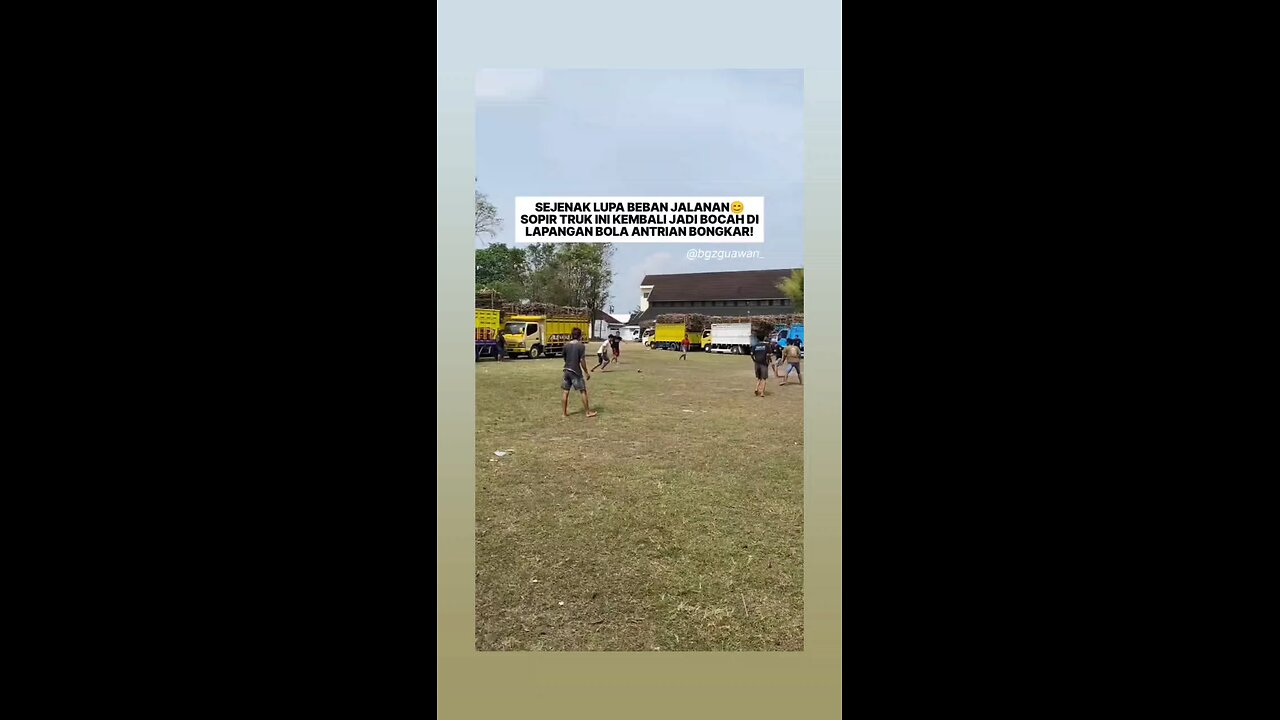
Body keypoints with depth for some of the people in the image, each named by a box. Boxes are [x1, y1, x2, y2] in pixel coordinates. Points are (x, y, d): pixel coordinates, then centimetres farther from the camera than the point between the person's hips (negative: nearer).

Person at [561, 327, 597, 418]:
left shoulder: (566, 345, 4)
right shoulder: (581, 346, -11)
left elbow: (564, 358, 12)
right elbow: (582, 361, -14)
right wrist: (587, 372, -5)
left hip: (567, 370, 5)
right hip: (576, 371, -5)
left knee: (566, 392, 10)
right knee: (583, 391, 4)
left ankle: (565, 412, 16)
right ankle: (588, 412, 9)